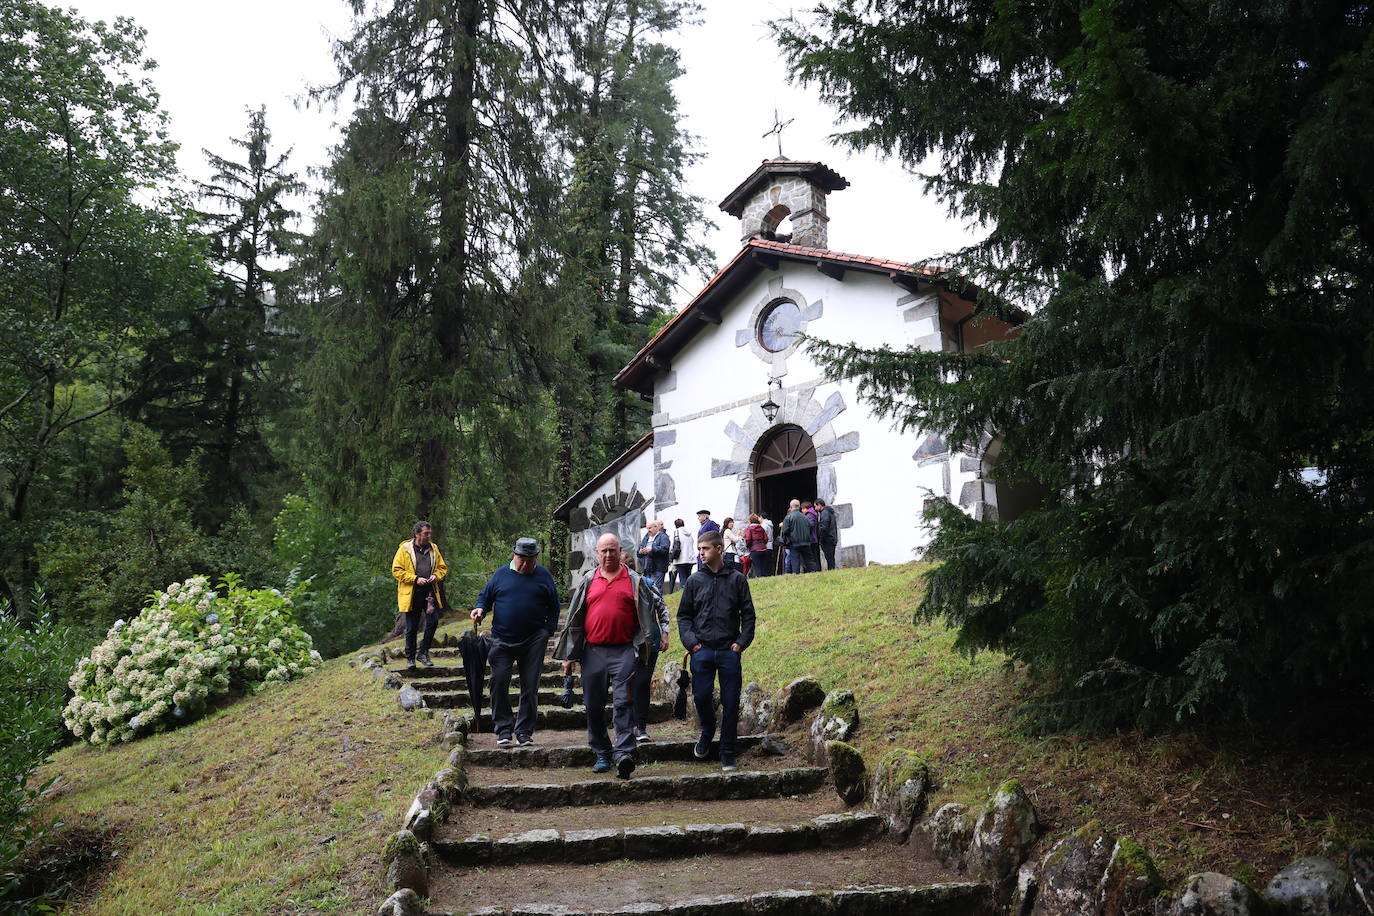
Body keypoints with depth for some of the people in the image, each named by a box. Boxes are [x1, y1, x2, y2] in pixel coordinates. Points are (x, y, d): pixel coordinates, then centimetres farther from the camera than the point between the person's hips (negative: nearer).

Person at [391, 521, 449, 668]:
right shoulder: (404, 549, -3)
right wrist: (415, 579, -15)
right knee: (411, 627, 5)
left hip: (430, 593, 3)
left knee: (433, 622, -5)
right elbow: (396, 570, -6)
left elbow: (442, 567, 19)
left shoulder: (433, 548, 10)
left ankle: (424, 653, 10)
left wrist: (436, 576, -4)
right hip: (411, 594, -3)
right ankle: (410, 658, 17)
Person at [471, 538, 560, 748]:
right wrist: (480, 609, -7)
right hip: (502, 640, 0)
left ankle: (525, 731, 13)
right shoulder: (501, 574, 7)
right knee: (499, 682, -5)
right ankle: (503, 729, 8)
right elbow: (485, 596, 15)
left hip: (533, 642, 0)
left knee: (530, 686, 3)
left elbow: (553, 607, 8)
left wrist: (548, 632, -2)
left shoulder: (543, 576, 6)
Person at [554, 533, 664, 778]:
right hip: (593, 651, 3)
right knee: (594, 706, 8)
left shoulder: (635, 581, 6)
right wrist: (569, 656, 11)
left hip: (623, 651, -3)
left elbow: (646, 616, 7)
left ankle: (624, 753, -14)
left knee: (623, 703, -11)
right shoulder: (587, 581, 11)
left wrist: (642, 648, -2)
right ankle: (602, 754, 20)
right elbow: (574, 620, 14)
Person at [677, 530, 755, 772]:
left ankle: (727, 754, 13)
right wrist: (690, 641, -2)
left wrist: (742, 641, -4)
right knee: (701, 697, -3)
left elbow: (748, 614, 6)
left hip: (730, 651, -1)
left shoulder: (737, 579, 4)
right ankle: (707, 731, 29)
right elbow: (684, 615, 11)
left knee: (731, 702, 2)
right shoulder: (695, 580, 7)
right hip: (702, 650, 1)